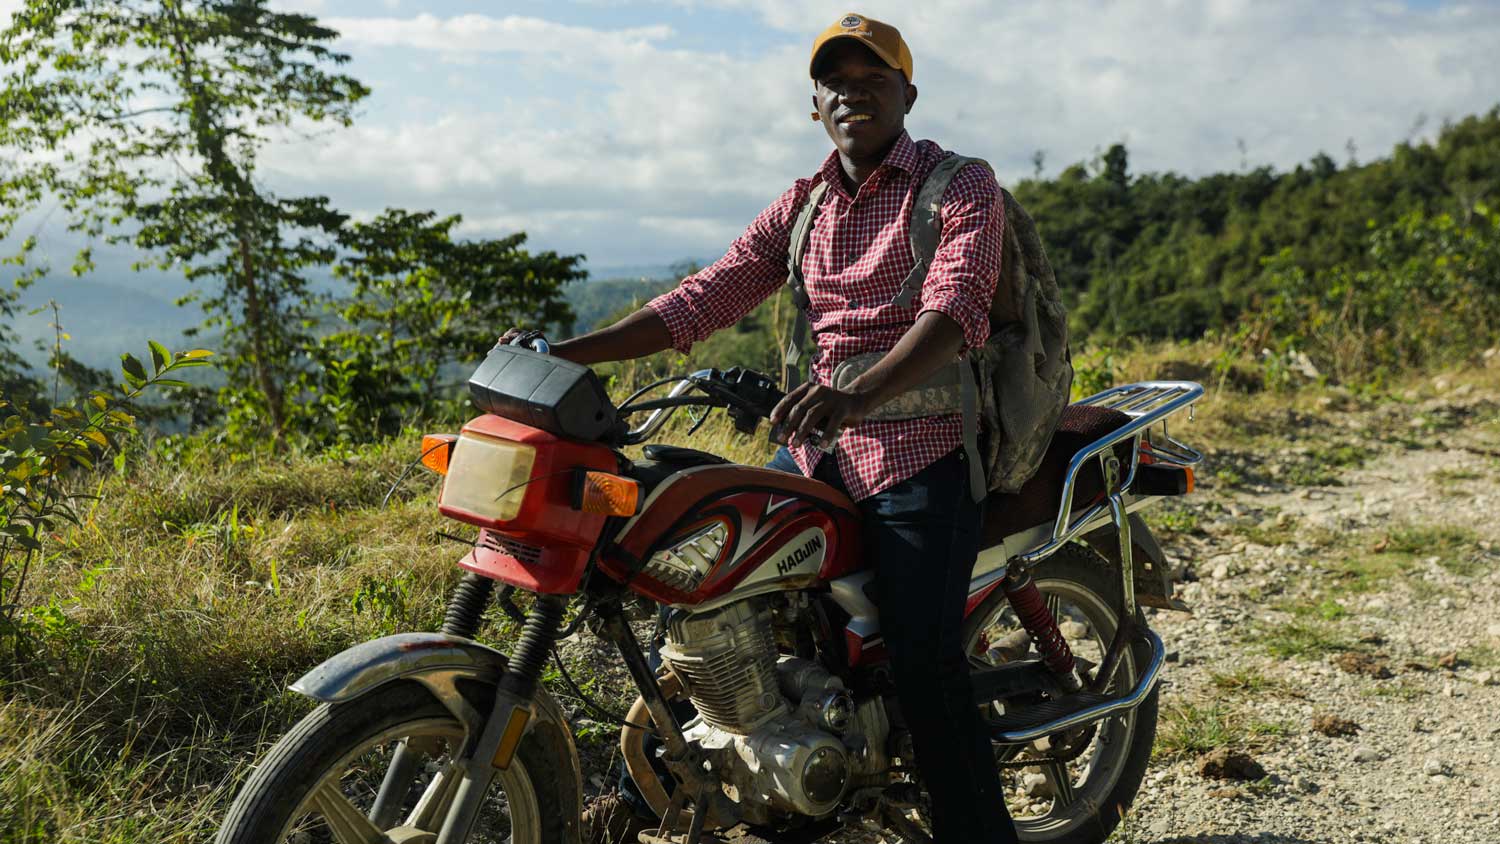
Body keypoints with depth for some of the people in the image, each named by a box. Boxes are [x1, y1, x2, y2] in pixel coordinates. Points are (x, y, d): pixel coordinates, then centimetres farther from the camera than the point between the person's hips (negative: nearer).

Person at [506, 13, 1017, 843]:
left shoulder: (961, 185, -3)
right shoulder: (802, 205, 14)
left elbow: (954, 308, -21)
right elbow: (706, 297, 6)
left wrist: (864, 392, -41)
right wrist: (566, 352, -5)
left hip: (921, 451, -6)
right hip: (817, 444, 6)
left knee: (925, 668, -14)